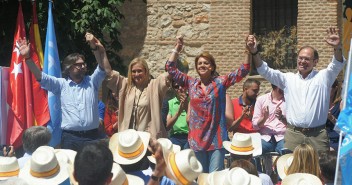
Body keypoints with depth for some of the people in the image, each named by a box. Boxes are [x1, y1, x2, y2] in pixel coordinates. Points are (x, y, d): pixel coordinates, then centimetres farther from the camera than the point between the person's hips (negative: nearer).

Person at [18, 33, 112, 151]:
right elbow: (40, 76, 0)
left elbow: (104, 69, -4)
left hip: (92, 136, 1)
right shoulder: (61, 84, 7)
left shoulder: (92, 82, 10)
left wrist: (95, 48, -17)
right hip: (70, 138, -1)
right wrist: (27, 57, -13)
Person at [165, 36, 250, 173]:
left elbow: (242, 71, -1)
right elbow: (171, 68, 9)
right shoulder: (191, 83, 8)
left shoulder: (221, 82, 2)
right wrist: (177, 48, 5)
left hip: (217, 138, -2)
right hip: (197, 138, 3)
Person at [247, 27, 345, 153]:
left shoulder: (323, 77, 8)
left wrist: (337, 48, -29)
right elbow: (265, 71, 6)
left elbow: (337, 66, -8)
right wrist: (254, 52, -9)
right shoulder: (288, 79, 12)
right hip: (293, 134, 1)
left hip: (317, 135, -1)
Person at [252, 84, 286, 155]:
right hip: (265, 138, 1)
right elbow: (255, 125, 6)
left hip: (282, 138, -1)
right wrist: (264, 117, -13)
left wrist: (281, 117, -14)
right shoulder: (261, 99, 9)